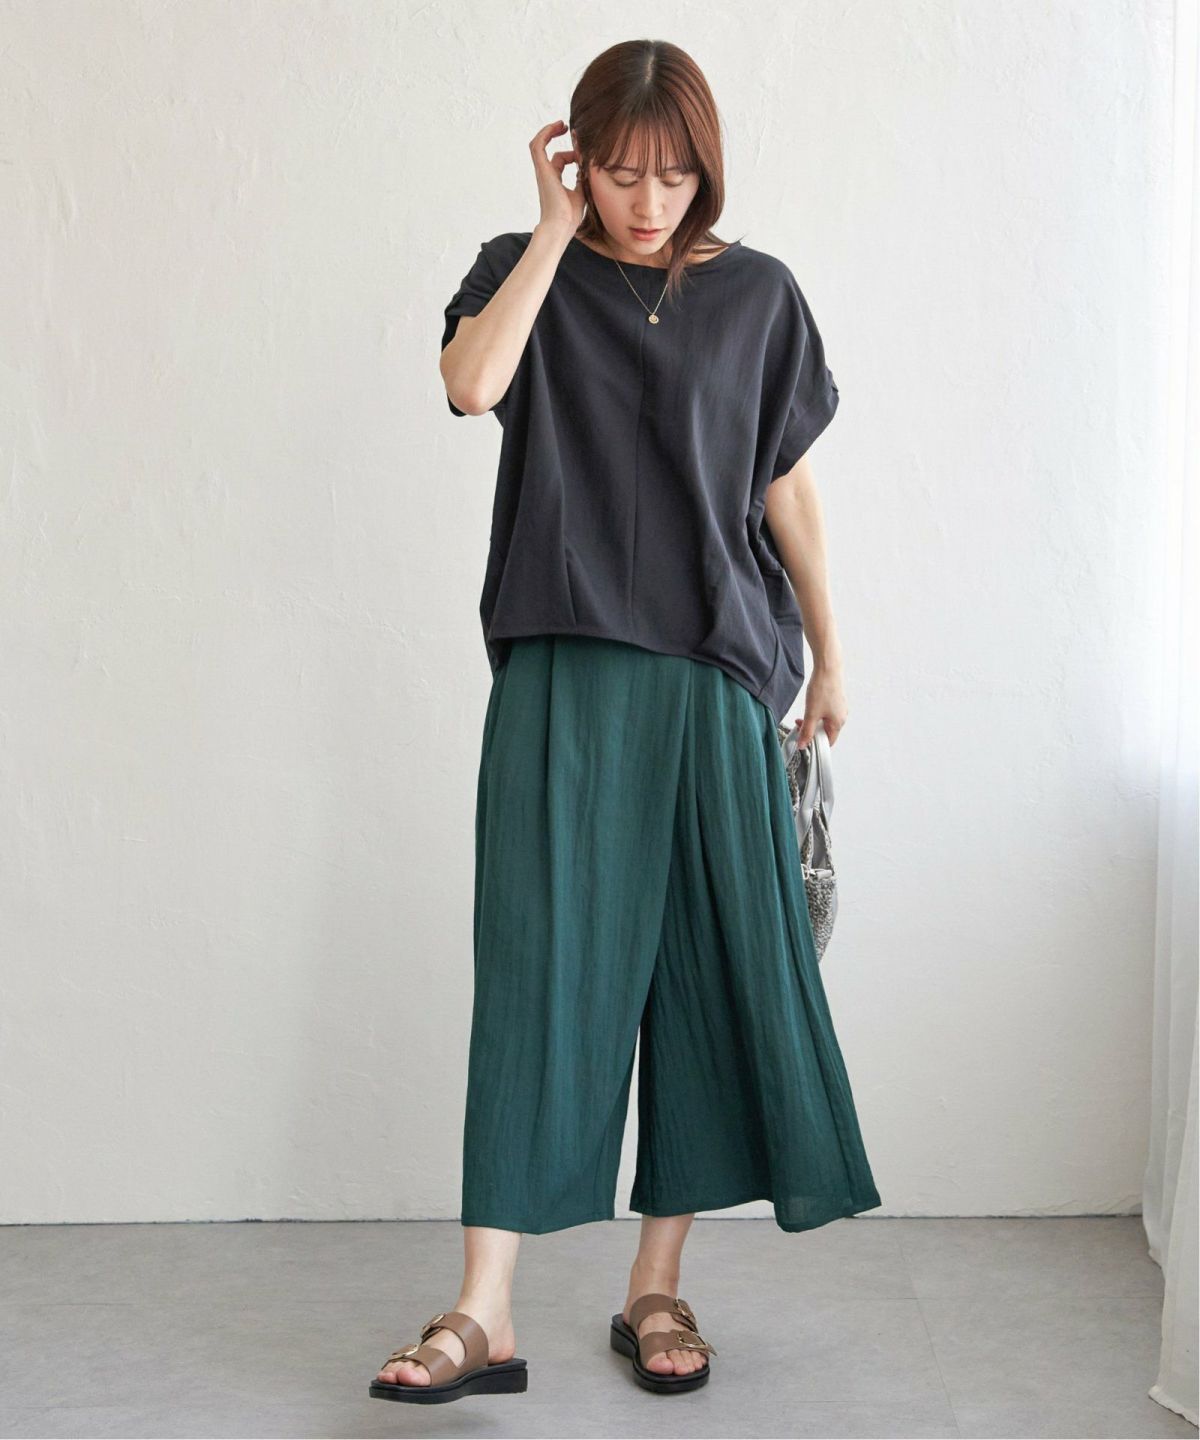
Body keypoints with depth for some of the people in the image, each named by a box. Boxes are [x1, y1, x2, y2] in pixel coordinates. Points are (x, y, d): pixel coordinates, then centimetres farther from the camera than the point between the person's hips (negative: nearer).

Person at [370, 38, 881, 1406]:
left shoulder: (756, 293, 9)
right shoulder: (527, 271, 6)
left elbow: (785, 486, 12)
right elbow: (474, 382, -16)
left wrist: (827, 653, 12)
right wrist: (555, 227, -10)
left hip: (715, 678, 2)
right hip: (562, 676, -1)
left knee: (704, 969, 3)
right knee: (540, 965, -7)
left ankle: (657, 1285, 16)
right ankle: (485, 1311, -6)